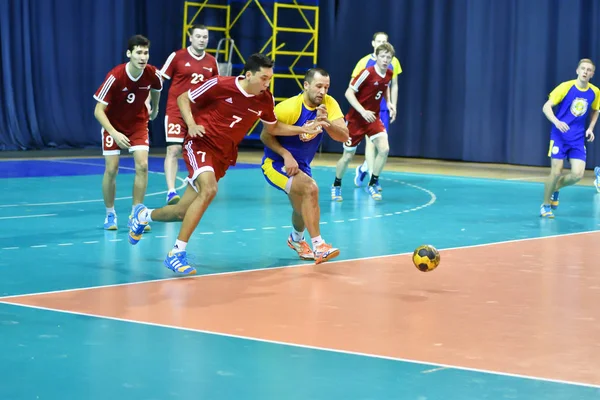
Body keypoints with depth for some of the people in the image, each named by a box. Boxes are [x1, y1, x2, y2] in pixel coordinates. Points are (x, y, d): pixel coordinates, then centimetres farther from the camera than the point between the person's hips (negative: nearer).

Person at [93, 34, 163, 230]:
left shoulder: (153, 74, -19)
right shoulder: (115, 77, -30)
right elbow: (98, 111, -27)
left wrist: (154, 110, 25)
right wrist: (114, 134, -37)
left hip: (138, 123, 3)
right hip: (114, 125, -2)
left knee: (142, 165, -13)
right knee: (111, 169, -7)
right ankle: (110, 214, 13)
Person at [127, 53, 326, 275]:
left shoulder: (265, 100, -3)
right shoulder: (220, 85, -15)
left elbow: (274, 127, 16)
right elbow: (183, 98, -3)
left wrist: (303, 129, 3)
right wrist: (191, 124, -18)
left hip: (223, 155, 6)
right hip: (201, 143, -6)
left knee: (183, 212, 7)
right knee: (209, 189, -33)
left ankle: (144, 214, 40)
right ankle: (177, 253, -26)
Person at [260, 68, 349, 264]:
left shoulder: (329, 104, -10)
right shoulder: (288, 108, -22)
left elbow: (344, 136, -20)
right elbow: (266, 135, -13)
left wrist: (327, 123, -38)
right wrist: (285, 154, -26)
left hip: (301, 165, 6)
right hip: (276, 163, -6)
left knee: (303, 209, 20)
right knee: (310, 188, -30)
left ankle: (296, 239, 55)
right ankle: (318, 246, -28)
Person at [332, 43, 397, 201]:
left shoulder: (389, 74, -2)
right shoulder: (367, 73, -21)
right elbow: (349, 93, -20)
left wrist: (389, 103, 3)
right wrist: (363, 111, -29)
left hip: (373, 118, 5)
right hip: (356, 119, -5)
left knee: (384, 149, -16)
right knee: (348, 156, 4)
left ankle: (372, 184, 3)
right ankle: (336, 185, 31)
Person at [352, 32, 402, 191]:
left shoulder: (393, 62, 4)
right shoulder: (365, 62, -4)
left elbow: (394, 86, 11)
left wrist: (393, 106, 6)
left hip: (384, 108, 3)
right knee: (371, 140, -7)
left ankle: (363, 168, 30)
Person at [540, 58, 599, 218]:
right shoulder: (566, 87, -11)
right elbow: (546, 107, -11)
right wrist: (557, 122, -29)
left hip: (578, 139, 4)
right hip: (559, 136, -4)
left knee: (578, 174, -9)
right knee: (556, 172, -8)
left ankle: (555, 188, 22)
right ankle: (545, 205, 13)